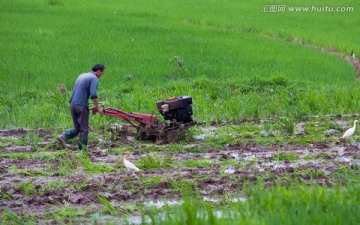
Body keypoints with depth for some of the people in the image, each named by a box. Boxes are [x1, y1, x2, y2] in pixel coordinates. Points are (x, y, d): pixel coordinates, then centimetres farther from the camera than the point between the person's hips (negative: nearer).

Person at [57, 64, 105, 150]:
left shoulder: (81, 76, 20)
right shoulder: (94, 78, -6)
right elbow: (93, 94, -18)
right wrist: (98, 108, -12)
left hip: (73, 104, 7)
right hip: (81, 105, -7)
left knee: (77, 128, 14)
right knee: (84, 129, 3)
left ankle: (63, 137, -7)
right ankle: (82, 149, 5)